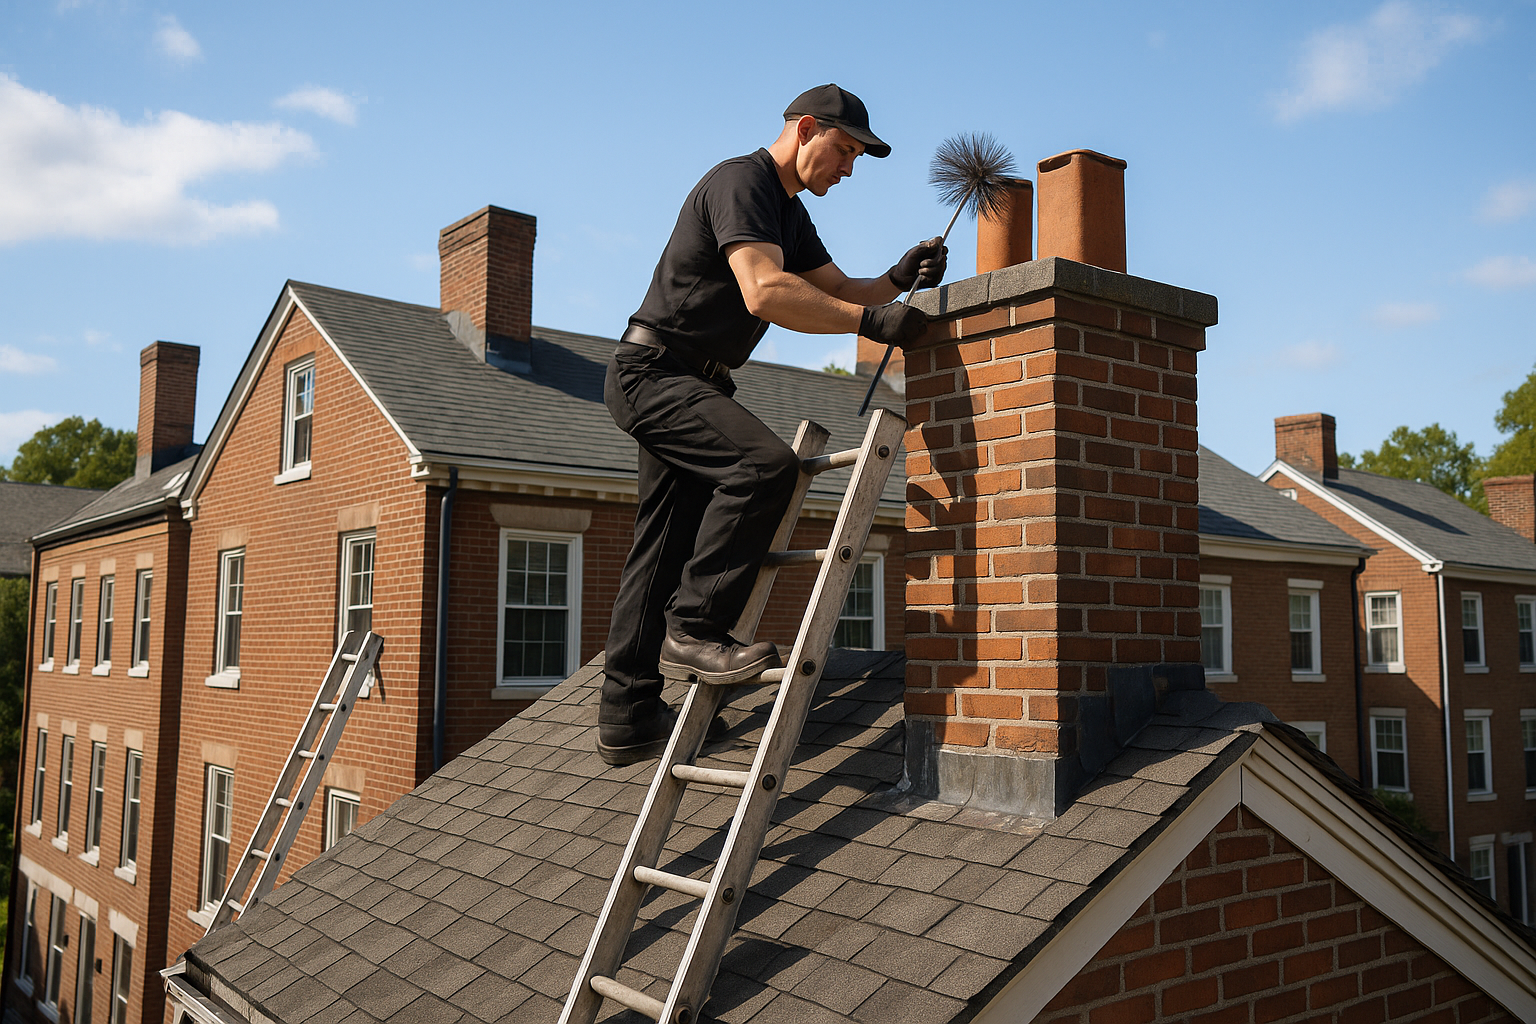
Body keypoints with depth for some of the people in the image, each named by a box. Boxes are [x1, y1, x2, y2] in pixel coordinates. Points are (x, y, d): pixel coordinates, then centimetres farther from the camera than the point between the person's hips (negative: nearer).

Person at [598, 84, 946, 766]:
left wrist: (897, 280, -4)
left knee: (664, 550, 7)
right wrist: (870, 319, -29)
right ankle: (694, 631, -21)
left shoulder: (788, 211, 19)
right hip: (654, 370, -10)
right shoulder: (741, 182, -14)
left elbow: (836, 289, 15)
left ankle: (627, 719, 11)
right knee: (765, 463, -29)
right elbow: (765, 292, -29)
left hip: (686, 384, 10)